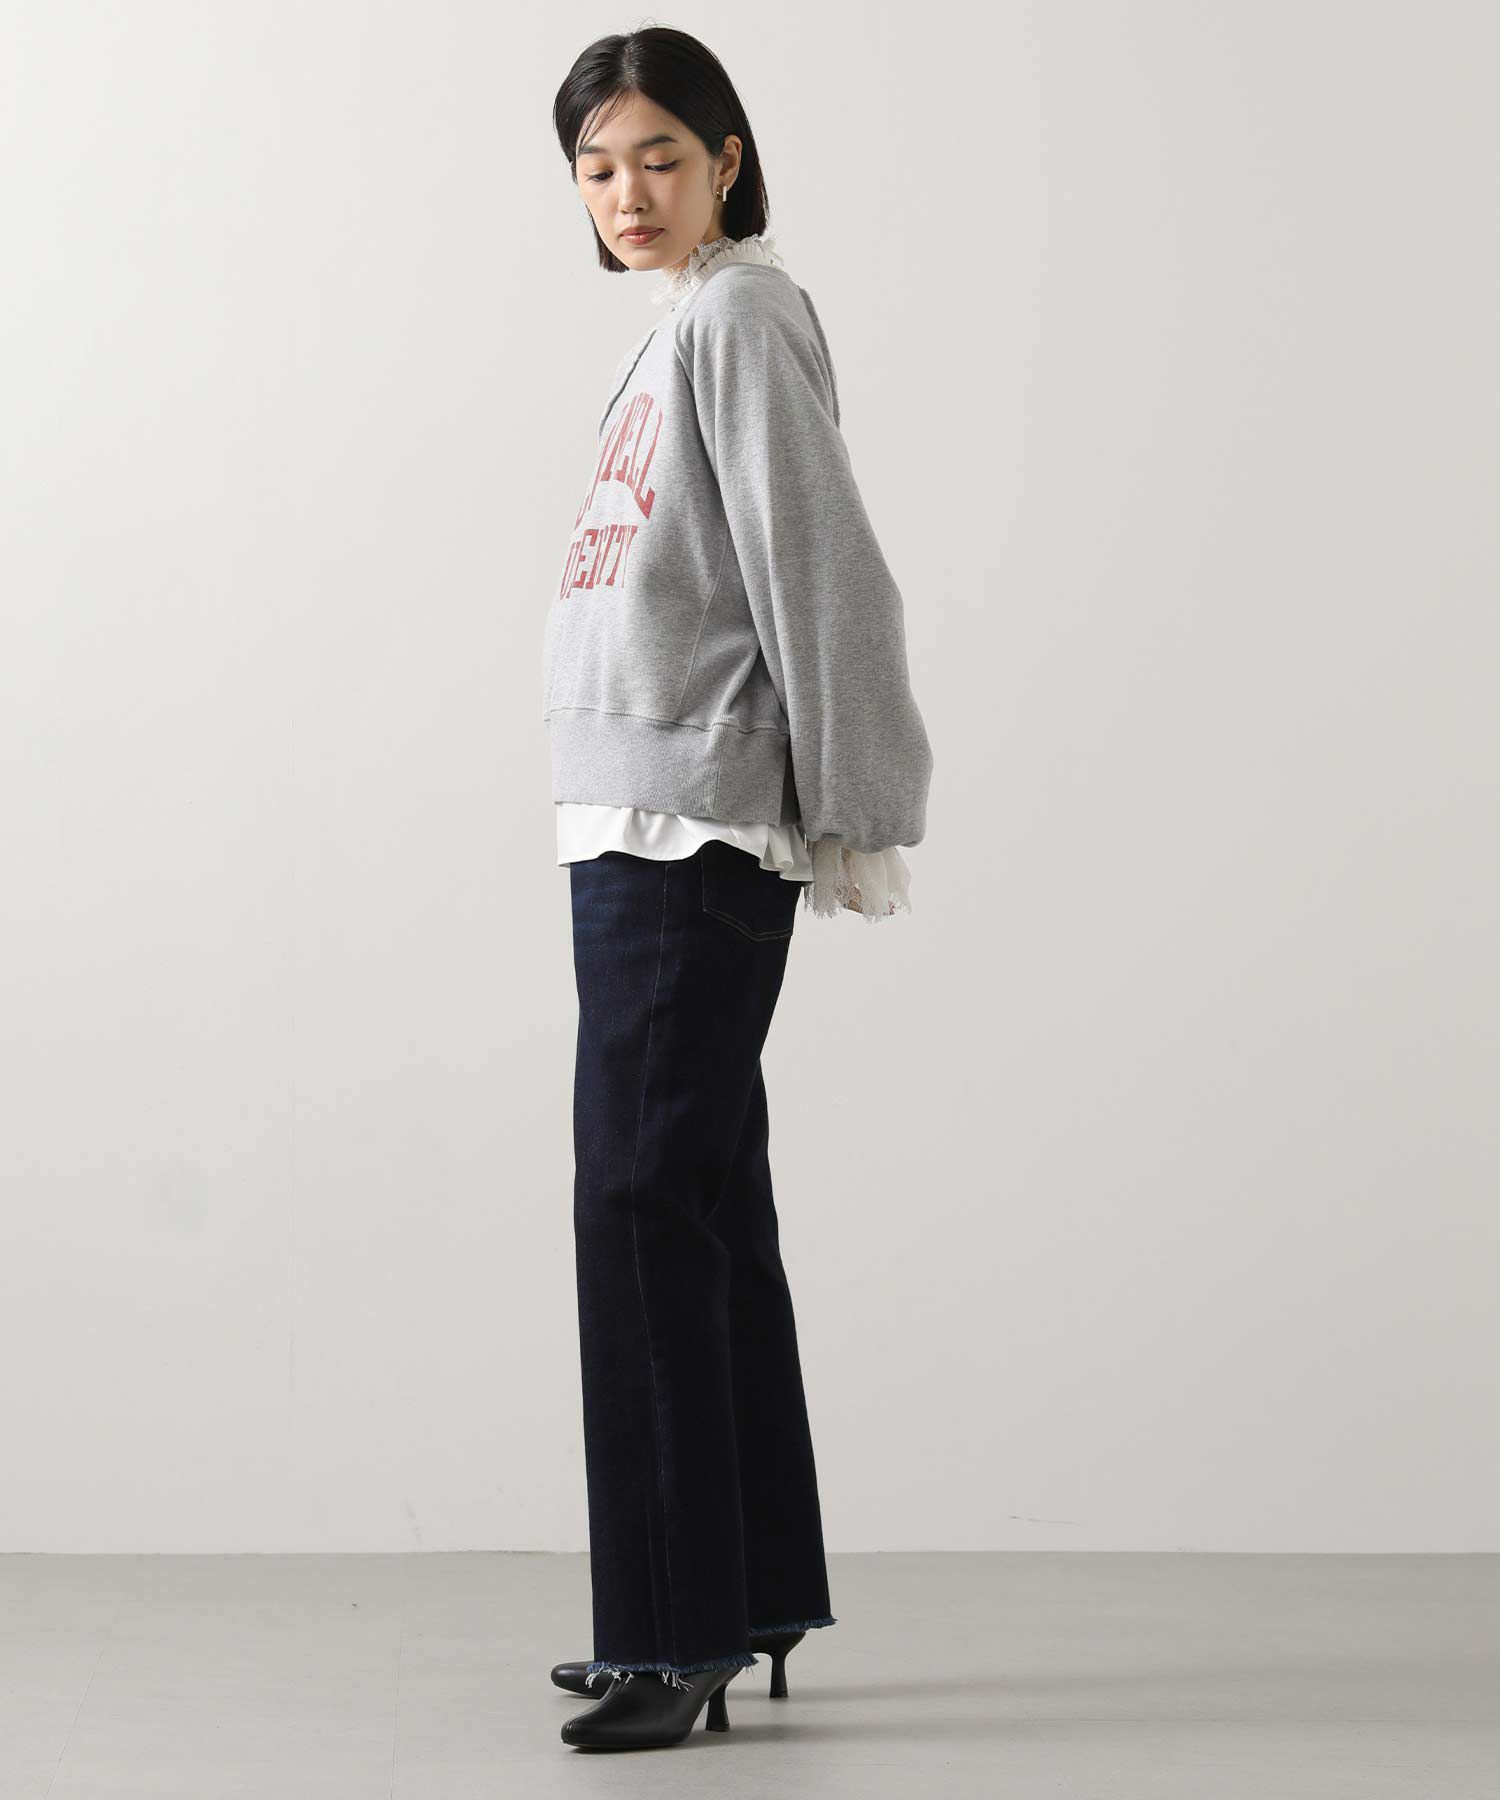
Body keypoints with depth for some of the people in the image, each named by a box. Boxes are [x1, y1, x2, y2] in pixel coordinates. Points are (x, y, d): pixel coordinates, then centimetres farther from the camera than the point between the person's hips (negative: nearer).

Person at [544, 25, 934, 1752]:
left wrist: (854, 814, -14)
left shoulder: (741, 320, -8)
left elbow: (817, 571, -13)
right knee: (703, 1208, 12)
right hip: (639, 822, 10)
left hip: (695, 824, -10)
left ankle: (682, 1630, -5)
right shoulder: (672, 334, 19)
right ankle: (743, 1603, 22)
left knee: (648, 1202, -10)